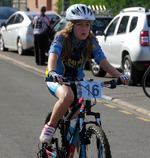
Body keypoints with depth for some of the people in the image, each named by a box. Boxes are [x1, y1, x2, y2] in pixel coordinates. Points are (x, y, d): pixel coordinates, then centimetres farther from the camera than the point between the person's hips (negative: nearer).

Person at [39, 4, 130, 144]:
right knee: (68, 96, -38)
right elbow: (53, 55, -35)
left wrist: (119, 76, -33)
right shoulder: (62, 38, -18)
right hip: (57, 80, -4)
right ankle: (50, 126, -18)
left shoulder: (91, 42, -7)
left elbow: (103, 61, -16)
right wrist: (52, 72, -57)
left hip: (77, 81, 4)